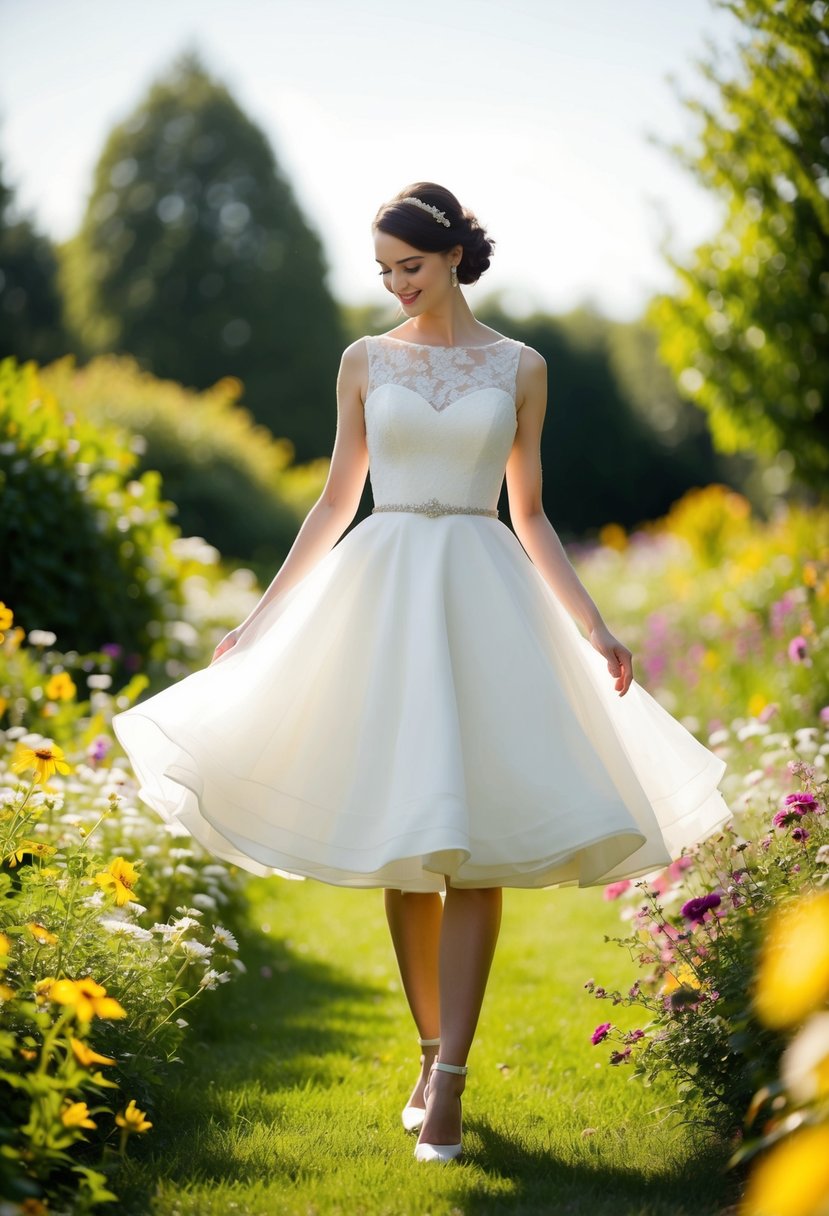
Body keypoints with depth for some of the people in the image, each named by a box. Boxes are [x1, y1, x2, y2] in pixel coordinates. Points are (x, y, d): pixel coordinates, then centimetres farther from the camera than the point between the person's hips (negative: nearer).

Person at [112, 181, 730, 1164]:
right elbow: (336, 500, 12)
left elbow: (528, 512, 9)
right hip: (383, 592, 1)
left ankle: (449, 1082, -6)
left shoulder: (520, 367, 7)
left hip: (485, 598, -1)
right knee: (402, 836, 2)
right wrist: (259, 620, 9)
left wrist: (592, 628, 3)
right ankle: (432, 1052, 18)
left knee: (475, 837, -8)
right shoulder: (365, 362, 8)